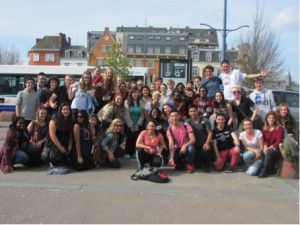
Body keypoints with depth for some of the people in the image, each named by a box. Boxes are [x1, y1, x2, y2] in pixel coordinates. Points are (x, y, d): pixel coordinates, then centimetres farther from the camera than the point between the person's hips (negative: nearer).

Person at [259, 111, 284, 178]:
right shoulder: (264, 129, 10)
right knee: (262, 152, -28)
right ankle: (271, 169, -15)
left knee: (269, 152, -34)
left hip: (277, 149, -4)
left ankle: (265, 171, -25)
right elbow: (264, 140, 6)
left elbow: (279, 141, -12)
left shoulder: (279, 128, -5)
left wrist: (271, 147, -21)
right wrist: (265, 146, -16)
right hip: (268, 148, 4)